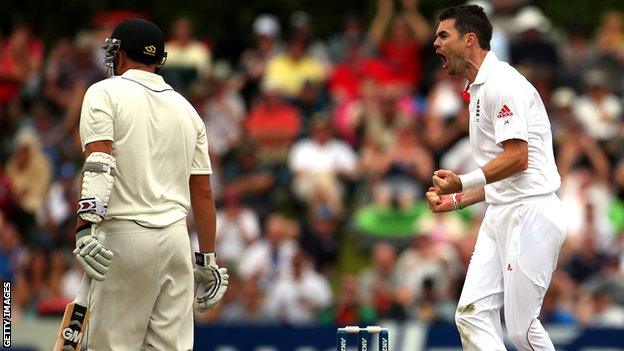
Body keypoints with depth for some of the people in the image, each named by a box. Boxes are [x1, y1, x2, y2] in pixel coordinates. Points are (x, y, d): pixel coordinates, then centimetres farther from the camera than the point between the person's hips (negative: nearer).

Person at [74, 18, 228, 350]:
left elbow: (99, 164, -16)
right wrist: (207, 259, 18)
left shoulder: (105, 93, 0)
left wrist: (86, 224, -24)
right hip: (176, 239, 5)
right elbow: (203, 191, 14)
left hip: (124, 237, -5)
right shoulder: (186, 108, 16)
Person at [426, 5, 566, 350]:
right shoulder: (479, 90, 22)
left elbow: (517, 158, -20)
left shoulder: (501, 84, -11)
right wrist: (456, 200, 19)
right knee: (473, 314, -2)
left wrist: (464, 183, -25)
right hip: (500, 216, 10)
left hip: (530, 215, -10)